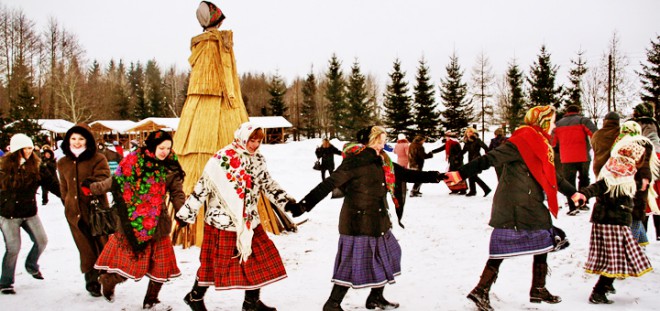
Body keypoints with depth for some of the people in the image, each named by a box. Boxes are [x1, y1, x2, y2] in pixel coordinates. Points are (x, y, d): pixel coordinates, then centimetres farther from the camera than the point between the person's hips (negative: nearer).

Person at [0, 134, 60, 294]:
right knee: (13, 248, -4)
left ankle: (31, 266, 34)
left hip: (30, 213, 4)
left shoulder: (36, 167, -2)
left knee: (41, 241, 5)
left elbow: (52, 184, -2)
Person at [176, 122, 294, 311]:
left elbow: (269, 185, 14)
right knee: (216, 261, 5)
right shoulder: (222, 159, -15)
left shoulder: (258, 160, 6)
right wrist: (187, 213, -12)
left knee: (261, 257, 7)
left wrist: (287, 202, 5)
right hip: (223, 222, -6)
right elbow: (202, 187, -13)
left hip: (249, 222, 6)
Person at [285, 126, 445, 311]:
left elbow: (406, 174, 19)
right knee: (354, 263, -6)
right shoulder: (355, 161, -17)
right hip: (358, 221, -9)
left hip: (378, 220, 9)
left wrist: (436, 177, 23)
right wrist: (303, 205, -31)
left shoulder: (383, 162, 8)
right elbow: (329, 184, -23)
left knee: (387, 255, 16)